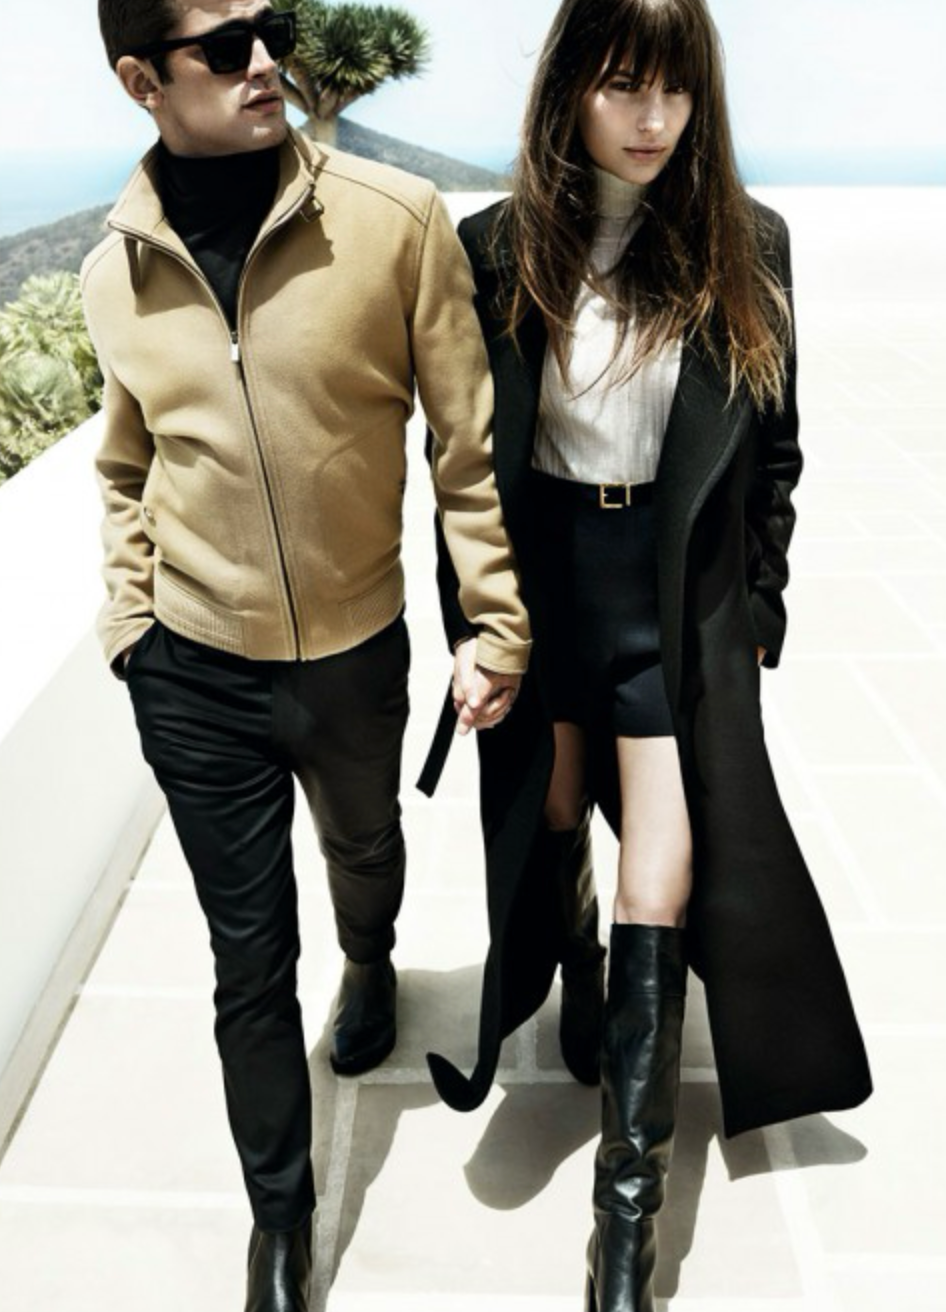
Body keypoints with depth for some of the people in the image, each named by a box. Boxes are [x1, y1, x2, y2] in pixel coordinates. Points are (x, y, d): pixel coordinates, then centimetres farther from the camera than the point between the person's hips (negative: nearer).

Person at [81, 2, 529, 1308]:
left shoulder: (396, 219, -14)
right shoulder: (115, 272, -4)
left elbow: (471, 439, -9)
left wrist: (500, 624, -8)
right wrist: (128, 622, 8)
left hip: (357, 653, 0)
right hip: (196, 678, 1)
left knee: (364, 849, 27)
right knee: (249, 958, 10)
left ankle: (370, 963, 65)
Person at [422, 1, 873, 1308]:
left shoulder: (745, 247, -3)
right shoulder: (496, 250, -4)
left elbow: (772, 447, 4)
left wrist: (758, 610, 4)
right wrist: (469, 622, 0)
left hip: (681, 592, -1)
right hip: (541, 577, 1)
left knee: (663, 871, -4)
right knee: (552, 821, 17)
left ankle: (630, 1201, 8)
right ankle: (578, 979, 52)